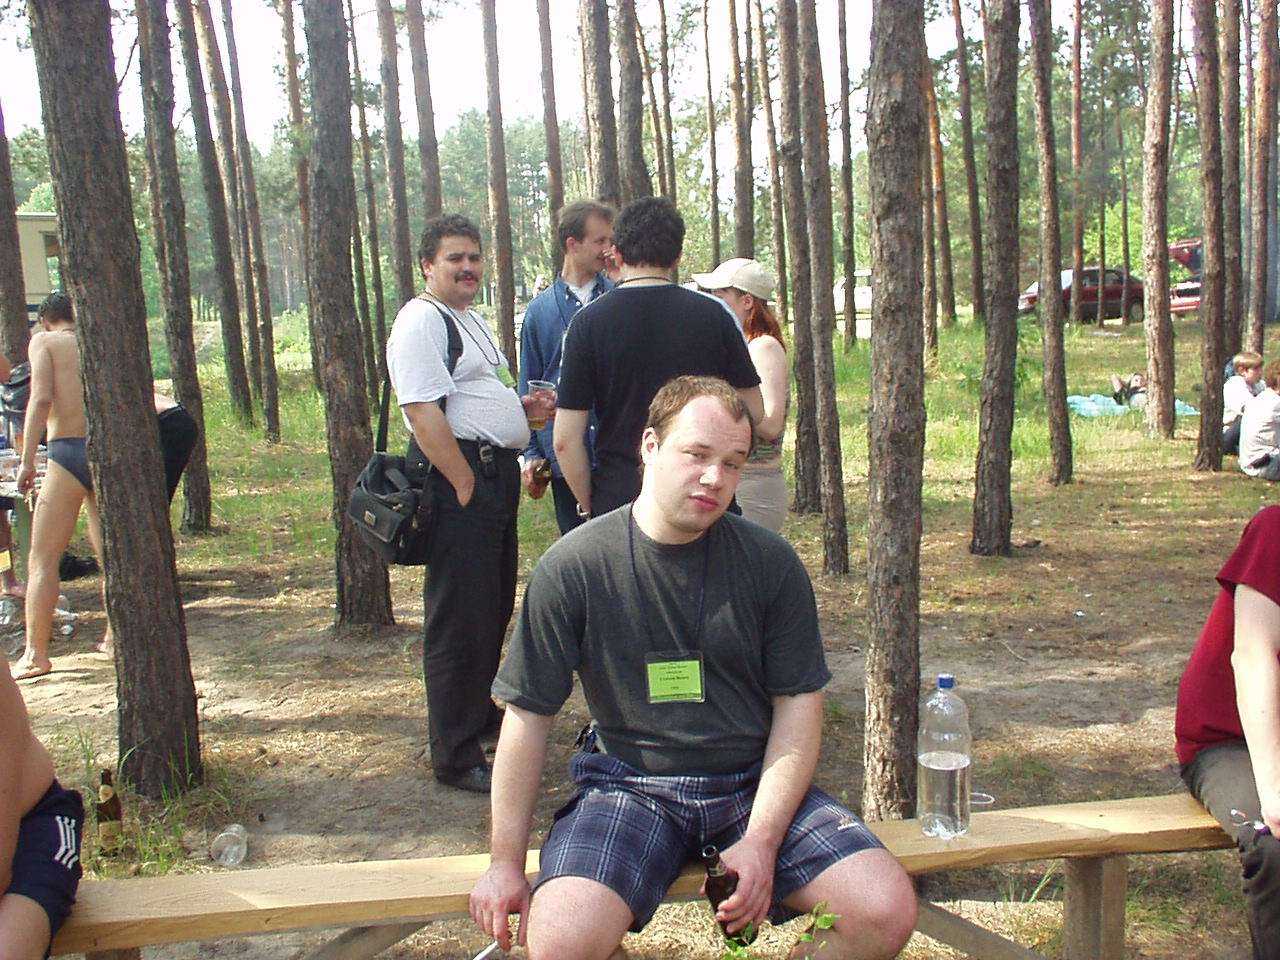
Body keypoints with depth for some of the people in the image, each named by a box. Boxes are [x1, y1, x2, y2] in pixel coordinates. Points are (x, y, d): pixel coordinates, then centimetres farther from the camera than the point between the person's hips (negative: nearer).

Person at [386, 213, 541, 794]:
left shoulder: (470, 319, 20)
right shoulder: (421, 322, -12)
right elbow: (424, 414, -21)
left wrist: (522, 404, 11)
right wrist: (467, 485, -22)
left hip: (496, 473, 10)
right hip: (456, 474, -10)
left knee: (494, 610, 21)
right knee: (459, 620, -5)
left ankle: (485, 718, 39)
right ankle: (456, 759, 4)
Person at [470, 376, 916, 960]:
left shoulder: (770, 562, -1)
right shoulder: (572, 567, -6)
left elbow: (798, 705, 1)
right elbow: (529, 716, -1)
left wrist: (761, 840, -11)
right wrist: (505, 864, 0)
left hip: (755, 781, 2)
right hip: (629, 784, -2)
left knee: (887, 911, -19)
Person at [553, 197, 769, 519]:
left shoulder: (589, 322, -6)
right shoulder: (712, 313, -1)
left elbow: (566, 439, -8)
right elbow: (756, 417, 6)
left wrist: (588, 506, 5)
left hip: (619, 500, -1)